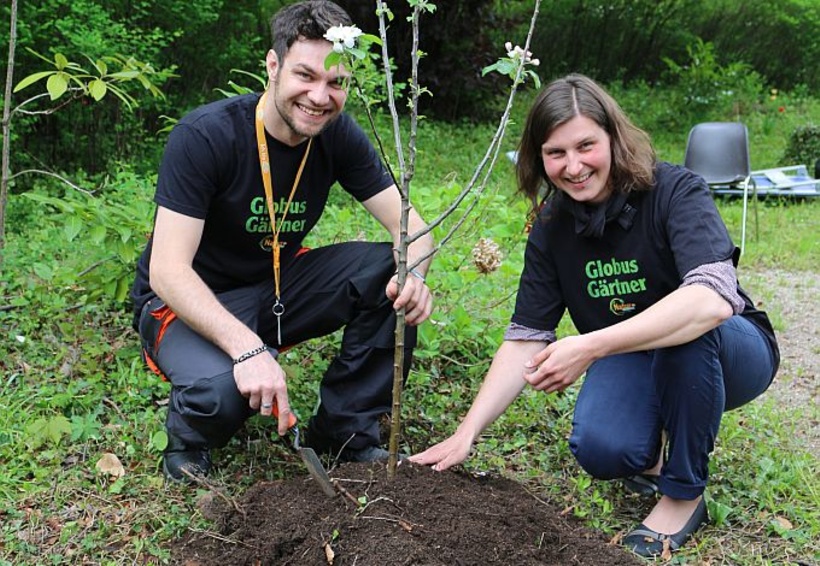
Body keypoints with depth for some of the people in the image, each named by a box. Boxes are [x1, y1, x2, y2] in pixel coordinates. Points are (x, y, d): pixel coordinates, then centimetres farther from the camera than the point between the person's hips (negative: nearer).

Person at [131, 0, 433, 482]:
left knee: (390, 272, -19)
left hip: (278, 287, 5)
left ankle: (347, 431, -2)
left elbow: (410, 226, -11)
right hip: (189, 302, -5)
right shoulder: (204, 136, -25)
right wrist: (247, 348, -43)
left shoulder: (339, 135, -9)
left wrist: (413, 274, -36)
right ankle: (189, 437, 2)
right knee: (223, 391, -37)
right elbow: (168, 272, -29)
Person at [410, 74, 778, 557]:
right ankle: (653, 446, 8)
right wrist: (466, 434, -15)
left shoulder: (676, 191, -22)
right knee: (601, 449, -30)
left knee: (690, 326, -38)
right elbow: (525, 339, -7)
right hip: (629, 365, 2)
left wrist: (590, 347, -47)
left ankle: (685, 494, -15)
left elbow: (713, 298, -39)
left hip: (728, 351, -2)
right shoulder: (553, 227, -7)